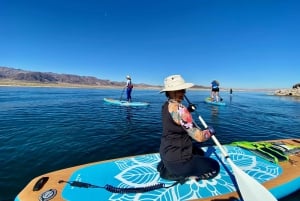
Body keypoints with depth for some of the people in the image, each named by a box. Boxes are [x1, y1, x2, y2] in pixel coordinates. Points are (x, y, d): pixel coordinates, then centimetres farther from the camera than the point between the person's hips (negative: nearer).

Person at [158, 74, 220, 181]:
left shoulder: (166, 105, 0)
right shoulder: (179, 109, -29)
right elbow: (199, 137, -24)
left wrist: (187, 111, 7)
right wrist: (209, 131, -4)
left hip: (166, 152, 9)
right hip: (176, 159, -9)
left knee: (200, 153, 31)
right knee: (214, 167, 8)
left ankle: (165, 165, 17)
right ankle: (169, 173, 1)